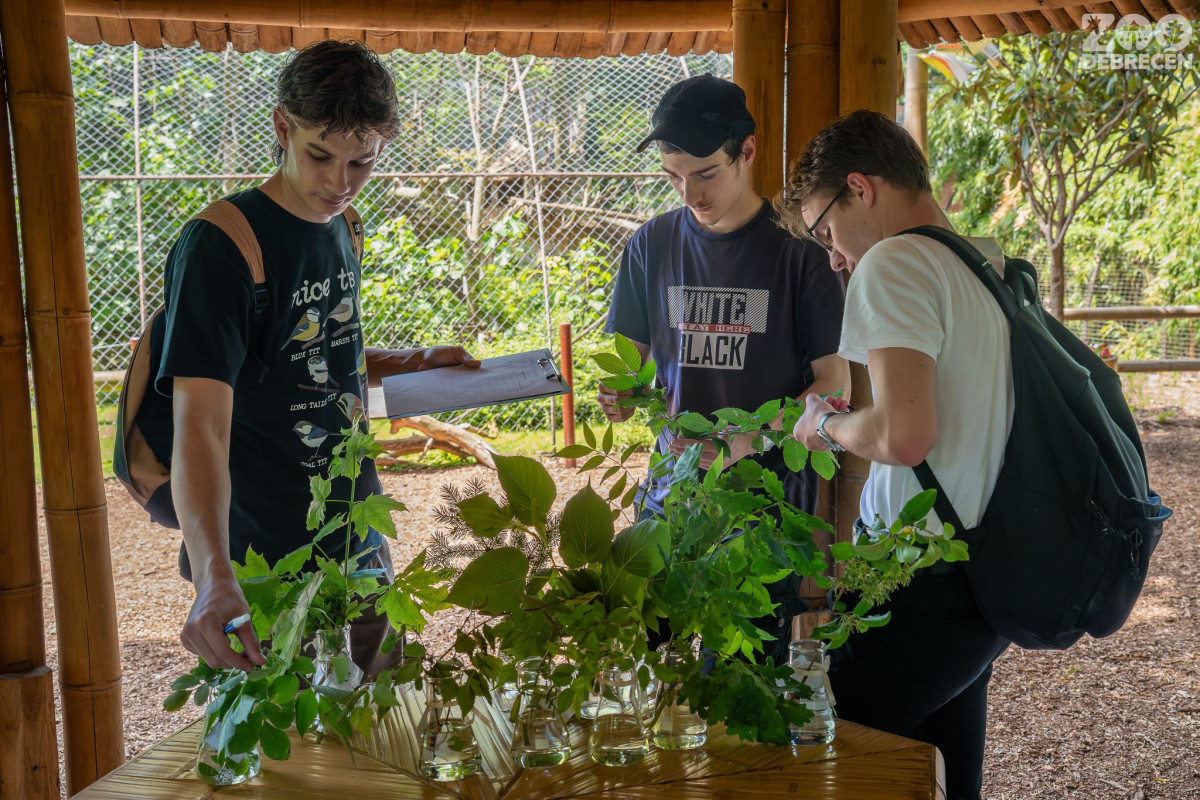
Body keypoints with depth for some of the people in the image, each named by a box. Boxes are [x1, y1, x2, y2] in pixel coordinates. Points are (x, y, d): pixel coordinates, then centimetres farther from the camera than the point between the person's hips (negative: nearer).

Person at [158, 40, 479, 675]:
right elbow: (201, 426, -30)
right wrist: (214, 578, -43)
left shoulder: (337, 229, 5)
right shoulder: (220, 247, -20)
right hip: (265, 567, -7)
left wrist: (412, 361, 6)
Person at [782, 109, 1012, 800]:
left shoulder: (894, 263, -14)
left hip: (926, 591, -9)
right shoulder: (992, 270, 13)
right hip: (989, 580, 9)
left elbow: (905, 434, -25)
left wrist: (827, 426, -6)